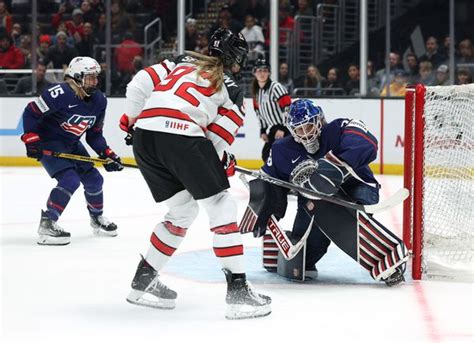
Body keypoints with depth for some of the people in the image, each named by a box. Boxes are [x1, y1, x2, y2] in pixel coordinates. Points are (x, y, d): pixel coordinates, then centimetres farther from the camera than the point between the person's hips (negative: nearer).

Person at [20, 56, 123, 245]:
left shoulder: (99, 101, -2)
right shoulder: (61, 93, -27)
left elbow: (94, 134, 7)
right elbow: (31, 112, -21)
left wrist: (107, 154, -4)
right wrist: (31, 140, -22)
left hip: (71, 144, 8)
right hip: (48, 143, -8)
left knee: (93, 179, 11)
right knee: (70, 180, -24)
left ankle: (97, 219, 35)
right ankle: (47, 224, -22)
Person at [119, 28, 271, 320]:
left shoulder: (182, 62, 27)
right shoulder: (232, 89, 14)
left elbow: (140, 84, 16)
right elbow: (217, 140, 5)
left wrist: (131, 119, 30)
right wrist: (223, 162, 25)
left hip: (144, 135, 6)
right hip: (182, 137, -6)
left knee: (183, 211, 23)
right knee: (221, 206, 4)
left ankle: (144, 282, 26)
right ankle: (238, 290, -4)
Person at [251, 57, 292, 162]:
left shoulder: (275, 87, -15)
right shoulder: (256, 91, 10)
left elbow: (288, 108, -21)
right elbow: (260, 113, 18)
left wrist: (282, 129, -23)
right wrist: (263, 131, 13)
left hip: (286, 128, -9)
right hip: (273, 128, 9)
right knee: (266, 155, 12)